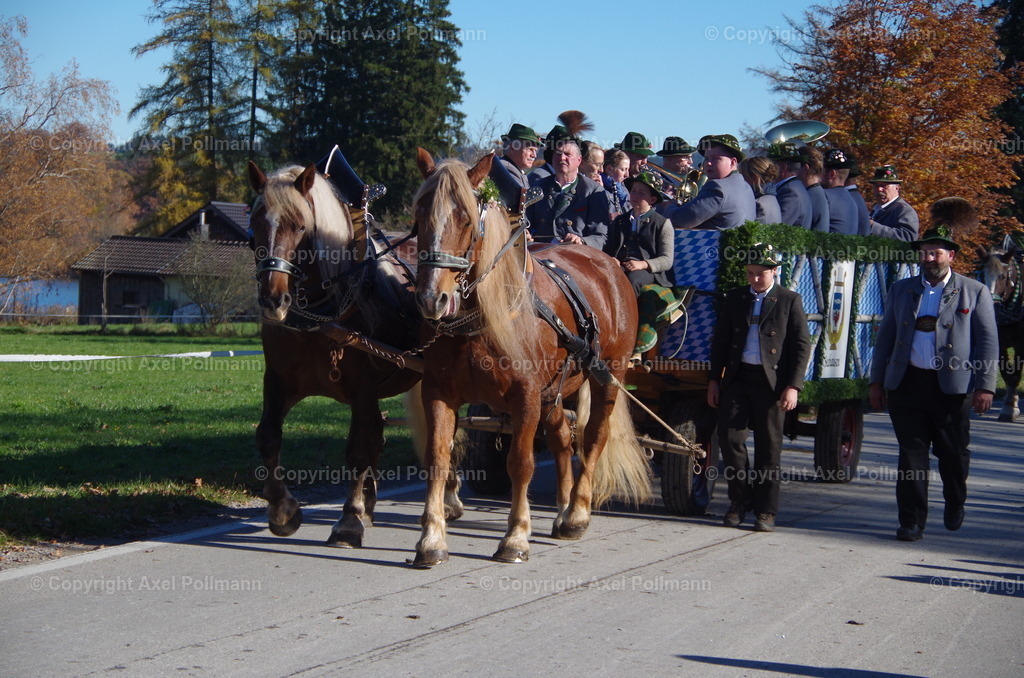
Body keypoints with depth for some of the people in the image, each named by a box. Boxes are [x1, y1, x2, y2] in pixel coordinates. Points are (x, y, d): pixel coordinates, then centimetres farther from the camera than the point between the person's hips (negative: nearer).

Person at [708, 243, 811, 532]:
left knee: (768, 446, 2)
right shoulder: (734, 297, 11)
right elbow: (720, 340, 14)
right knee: (730, 437, -5)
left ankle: (766, 510, 9)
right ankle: (739, 500, 12)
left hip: (771, 380, -3)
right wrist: (715, 379, 8)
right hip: (737, 377, 3)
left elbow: (802, 346, -1)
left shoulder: (790, 301, 2)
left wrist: (793, 386, -10)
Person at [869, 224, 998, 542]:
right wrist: (877, 381, 10)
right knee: (911, 453, -2)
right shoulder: (900, 290, 13)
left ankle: (955, 504, 35)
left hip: (952, 387, -2)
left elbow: (988, 342, 1)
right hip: (907, 383, 2)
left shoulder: (974, 292, 4)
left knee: (953, 453, 9)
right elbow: (885, 337, 15)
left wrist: (985, 386, -7)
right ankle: (911, 521, 2)